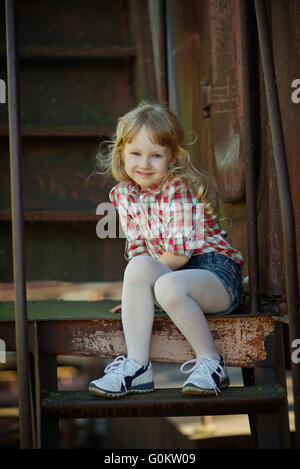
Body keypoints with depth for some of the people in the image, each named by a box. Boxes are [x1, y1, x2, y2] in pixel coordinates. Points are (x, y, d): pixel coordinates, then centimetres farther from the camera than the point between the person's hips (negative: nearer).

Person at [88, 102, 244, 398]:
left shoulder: (180, 190, -13)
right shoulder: (124, 194, 7)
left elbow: (179, 253, -18)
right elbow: (138, 250, 9)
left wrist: (147, 280, -10)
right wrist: (137, 292, -5)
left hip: (215, 269, -6)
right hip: (172, 273, 6)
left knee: (168, 286, -36)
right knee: (138, 267, -26)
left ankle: (210, 363, -17)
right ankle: (136, 366, -26)